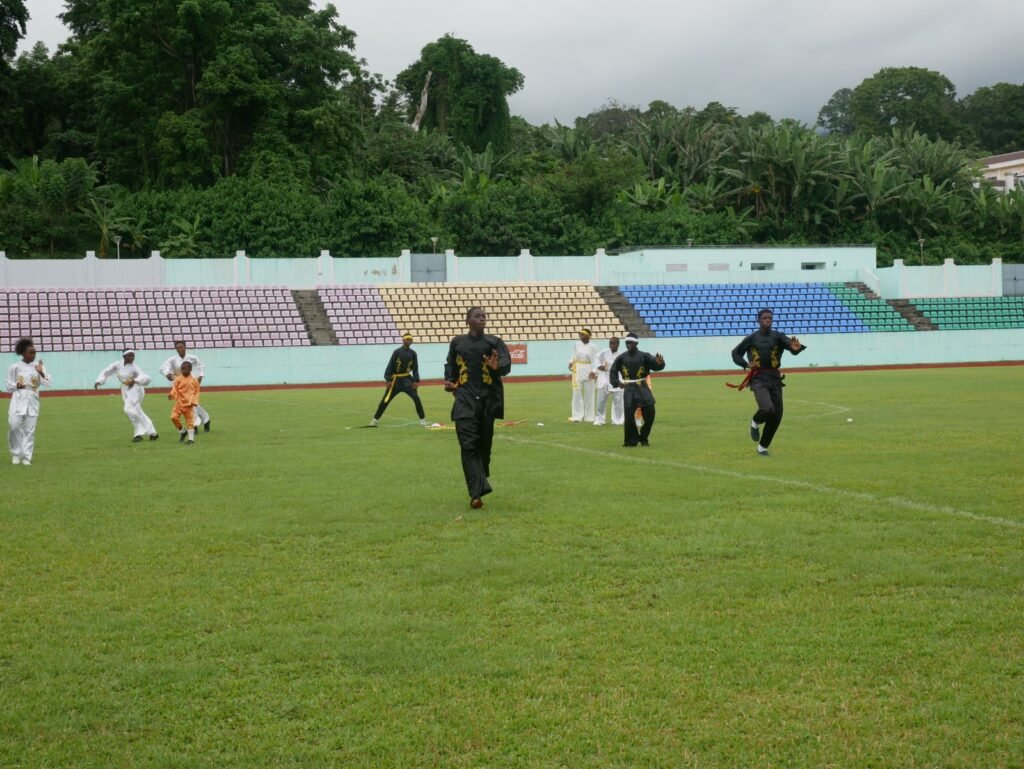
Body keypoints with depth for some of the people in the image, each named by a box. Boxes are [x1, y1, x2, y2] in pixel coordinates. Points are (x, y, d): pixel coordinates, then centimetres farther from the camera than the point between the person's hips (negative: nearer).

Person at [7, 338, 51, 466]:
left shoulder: (38, 366, 6)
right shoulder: (15, 367, 3)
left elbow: (48, 383, -2)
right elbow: (9, 386, 7)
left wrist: (41, 372, -17)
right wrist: (17, 385, -13)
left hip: (32, 401, 1)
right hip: (18, 400, -1)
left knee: (30, 429, 0)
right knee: (14, 425, -12)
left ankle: (26, 457, 7)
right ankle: (16, 454, 6)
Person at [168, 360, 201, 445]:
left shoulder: (194, 380, -1)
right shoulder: (178, 379, -3)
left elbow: (196, 392, 4)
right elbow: (174, 389, -6)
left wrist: (193, 402, -7)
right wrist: (171, 395, -27)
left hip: (189, 404, -1)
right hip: (179, 403, 1)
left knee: (190, 420, 2)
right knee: (174, 417, -11)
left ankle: (191, 438, 12)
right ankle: (183, 431, 12)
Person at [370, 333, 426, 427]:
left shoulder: (412, 353, 3)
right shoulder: (397, 352, -6)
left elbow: (415, 368, 4)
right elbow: (390, 366, -7)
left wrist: (416, 380, -6)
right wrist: (388, 380, -12)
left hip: (407, 379, 2)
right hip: (396, 379, -2)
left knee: (416, 398, -11)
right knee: (386, 400, 1)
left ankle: (422, 419, -2)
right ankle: (375, 419, 12)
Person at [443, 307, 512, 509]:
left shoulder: (494, 342, 3)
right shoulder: (457, 343, 8)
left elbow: (506, 364, -12)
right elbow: (450, 364, 23)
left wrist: (497, 367, -34)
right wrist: (449, 381, 5)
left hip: (488, 397, 0)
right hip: (465, 398, 0)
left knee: (484, 442, 11)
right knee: (468, 444, -13)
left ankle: (482, 476, 37)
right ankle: (476, 492, -19)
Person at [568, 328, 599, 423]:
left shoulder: (593, 347, -3)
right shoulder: (577, 345, 4)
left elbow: (594, 360, -4)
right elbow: (573, 356, 9)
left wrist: (594, 371, -16)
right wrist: (570, 362, -11)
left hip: (588, 371, -2)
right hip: (577, 371, 2)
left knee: (589, 394, 6)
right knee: (577, 393, -1)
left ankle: (588, 416, 14)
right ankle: (577, 416, 3)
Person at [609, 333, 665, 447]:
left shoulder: (644, 356, -3)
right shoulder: (621, 358, 2)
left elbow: (656, 365, -14)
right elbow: (613, 371, 12)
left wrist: (659, 362, -38)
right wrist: (617, 382, -3)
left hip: (642, 388, 0)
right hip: (628, 389, 0)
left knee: (650, 413, -4)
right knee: (629, 415, -6)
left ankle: (643, 438, 16)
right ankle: (632, 440, 6)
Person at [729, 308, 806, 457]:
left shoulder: (778, 337, 4)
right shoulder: (751, 338, 4)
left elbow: (790, 343, -15)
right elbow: (736, 353, 14)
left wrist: (796, 348, -39)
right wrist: (746, 364, -4)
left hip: (774, 378, 3)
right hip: (758, 378, -3)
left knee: (776, 416, 4)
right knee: (767, 408, -25)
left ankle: (763, 447, 21)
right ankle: (755, 423, 10)